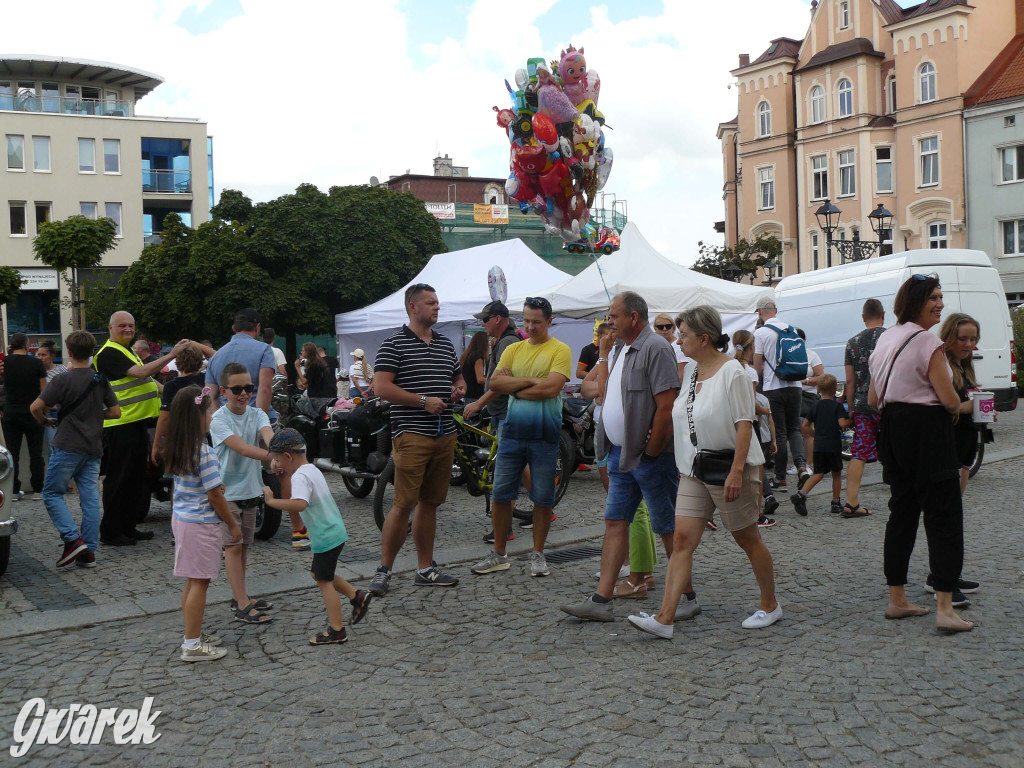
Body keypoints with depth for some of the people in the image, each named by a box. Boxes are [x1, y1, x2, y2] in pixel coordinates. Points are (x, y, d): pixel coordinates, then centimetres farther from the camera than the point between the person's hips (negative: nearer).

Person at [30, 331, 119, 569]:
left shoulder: (63, 380, -9)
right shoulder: (100, 380, 6)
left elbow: (36, 407, -14)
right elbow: (115, 411, 8)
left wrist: (45, 420, 6)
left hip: (67, 446, -5)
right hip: (93, 447, 5)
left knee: (52, 493, 7)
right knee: (90, 498, 5)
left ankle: (73, 539, -10)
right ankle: (89, 551, 5)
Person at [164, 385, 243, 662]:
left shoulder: (178, 449, 4)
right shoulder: (204, 452, -21)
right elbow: (215, 496, -17)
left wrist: (216, 486, 3)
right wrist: (233, 525, -7)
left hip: (181, 517, 8)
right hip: (201, 524, -8)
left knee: (192, 581, 17)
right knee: (200, 583, 1)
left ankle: (193, 634, 27)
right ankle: (193, 645, 8)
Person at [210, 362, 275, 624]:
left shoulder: (257, 414, 1)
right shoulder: (219, 420, -14)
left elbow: (268, 435, -20)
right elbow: (240, 447, -28)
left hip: (251, 490, 6)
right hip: (228, 492, -6)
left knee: (244, 545, 14)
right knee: (233, 546, -3)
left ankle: (239, 597, 26)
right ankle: (242, 606, -2)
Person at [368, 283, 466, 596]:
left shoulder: (446, 344, 17)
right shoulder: (394, 344, -4)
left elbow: (458, 378, 29)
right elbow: (382, 387, -12)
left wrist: (459, 389, 5)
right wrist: (423, 401, -17)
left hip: (445, 435, 7)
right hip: (411, 435, -7)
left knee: (429, 502, 12)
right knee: (404, 504, -9)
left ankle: (426, 569, 20)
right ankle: (383, 570, 3)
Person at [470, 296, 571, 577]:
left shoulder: (559, 350, -3)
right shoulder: (514, 350, 10)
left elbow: (552, 387, -17)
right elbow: (495, 382, -2)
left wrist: (514, 386, -9)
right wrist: (530, 380, -13)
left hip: (545, 436, -4)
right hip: (512, 431, 4)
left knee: (543, 498, 5)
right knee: (500, 494, 6)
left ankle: (537, 554, 20)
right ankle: (499, 554, 18)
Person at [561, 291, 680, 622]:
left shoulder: (655, 349, -15)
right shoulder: (622, 349, 16)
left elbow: (667, 406, -21)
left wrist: (651, 452, -18)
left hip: (649, 457, -9)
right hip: (620, 454, 9)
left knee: (668, 528, 2)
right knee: (615, 523, 7)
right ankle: (602, 600, 10)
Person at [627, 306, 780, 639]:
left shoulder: (731, 372, -13)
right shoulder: (690, 369, 10)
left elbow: (744, 424, -18)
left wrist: (736, 471, -24)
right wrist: (680, 463, 15)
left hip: (730, 466, -7)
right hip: (694, 470, 7)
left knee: (748, 539, 8)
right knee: (682, 539, -2)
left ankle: (770, 605, 28)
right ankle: (665, 618, -6)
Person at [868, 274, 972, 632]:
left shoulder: (885, 339, 13)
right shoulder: (928, 341, -13)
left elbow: (873, 400, 16)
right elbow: (950, 400, -15)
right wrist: (956, 405, 6)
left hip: (893, 429, 8)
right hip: (927, 431, -8)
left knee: (902, 512, 14)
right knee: (944, 518, -5)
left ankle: (896, 600, 19)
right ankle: (945, 609, -8)